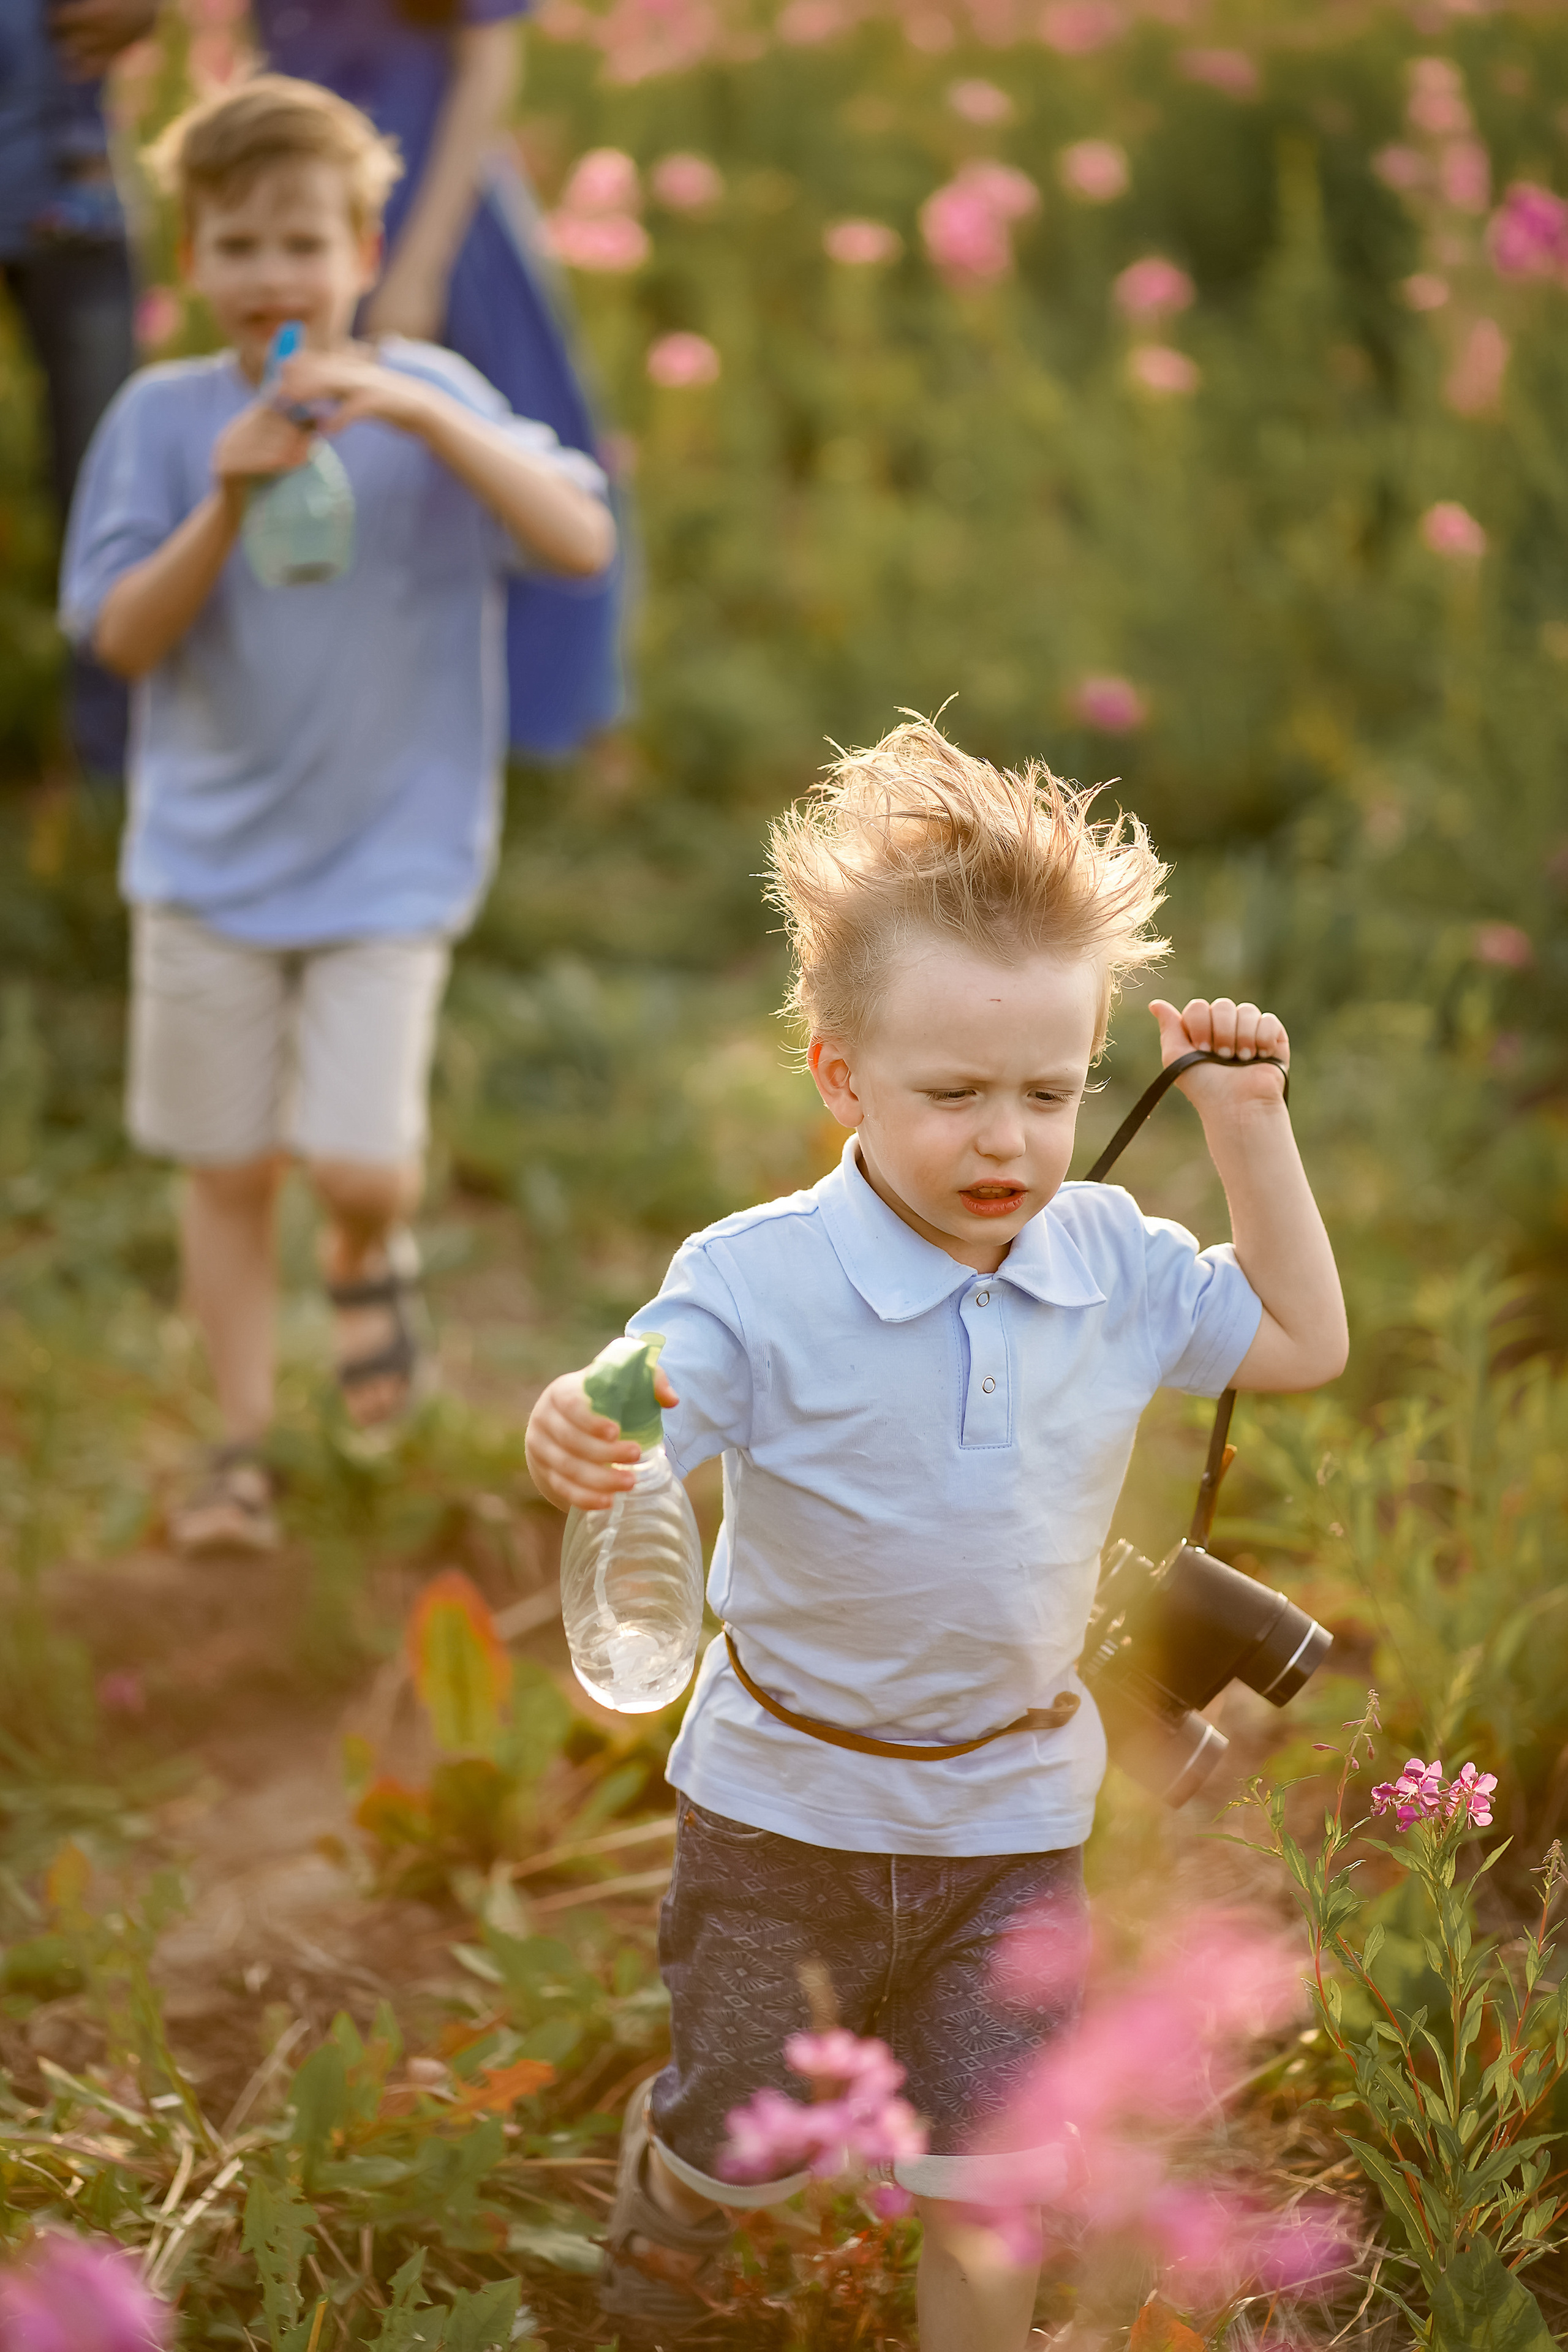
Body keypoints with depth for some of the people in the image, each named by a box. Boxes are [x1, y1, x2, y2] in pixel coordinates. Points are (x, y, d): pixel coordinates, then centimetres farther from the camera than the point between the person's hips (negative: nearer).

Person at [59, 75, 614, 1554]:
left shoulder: (428, 400, -7)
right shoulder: (165, 417, -4)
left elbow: (582, 543, -20)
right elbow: (123, 641, -8)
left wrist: (425, 418, -30)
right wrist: (226, 505, -23)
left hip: (388, 857, -1)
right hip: (208, 858, 2)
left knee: (357, 1164, -11)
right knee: (227, 1169, 8)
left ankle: (369, 1256, 25)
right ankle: (243, 1443, 24)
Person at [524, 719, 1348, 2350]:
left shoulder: (1110, 1266, -6)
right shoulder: (761, 1283, -21)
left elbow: (1300, 1343, 8)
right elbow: (635, 1423, -32)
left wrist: (1250, 1126, -2)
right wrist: (570, 1432, -57)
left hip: (1009, 1815, 2)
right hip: (787, 1802, -2)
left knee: (988, 2178, 2)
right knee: (739, 2142, 16)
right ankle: (661, 2199, 52)